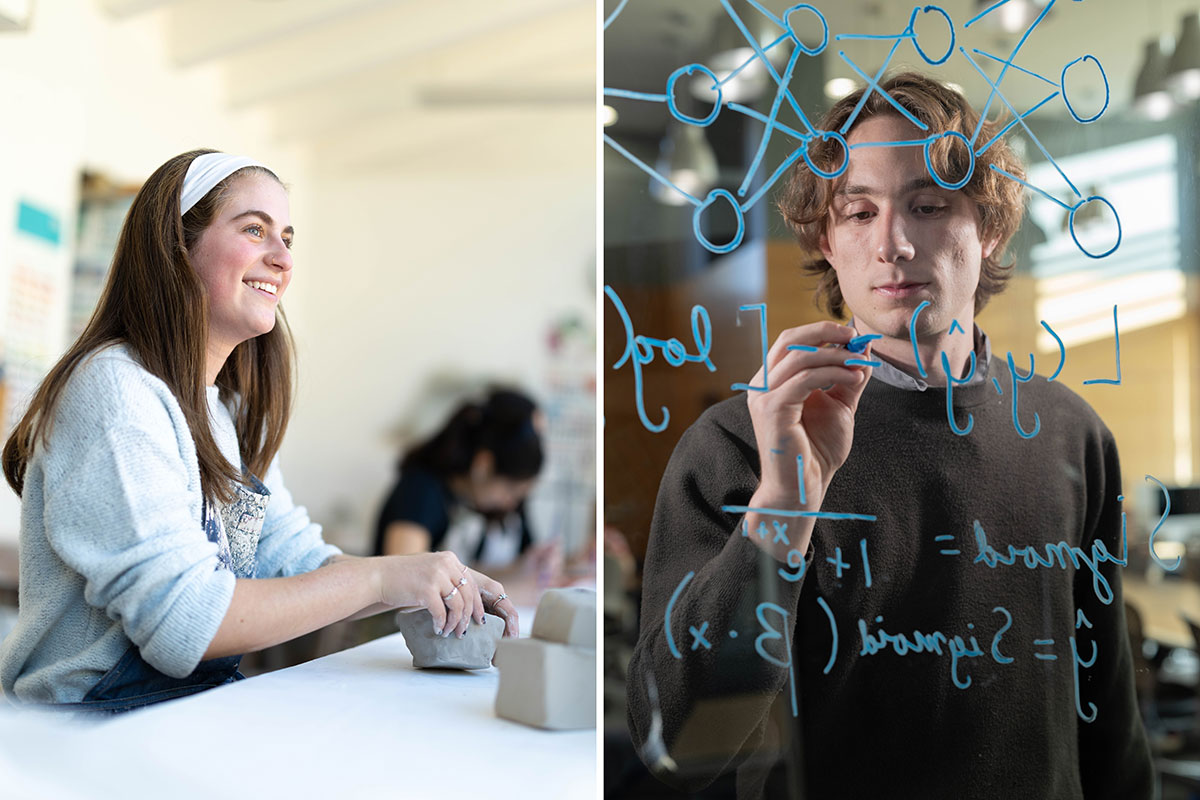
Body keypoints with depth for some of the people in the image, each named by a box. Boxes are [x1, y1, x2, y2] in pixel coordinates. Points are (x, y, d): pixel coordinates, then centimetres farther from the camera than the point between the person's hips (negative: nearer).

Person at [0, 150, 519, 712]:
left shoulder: (230, 409, 13)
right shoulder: (114, 391, -17)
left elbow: (292, 558, 8)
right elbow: (179, 620, -24)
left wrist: (439, 586, -7)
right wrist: (376, 579, -21)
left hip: (205, 704, 8)